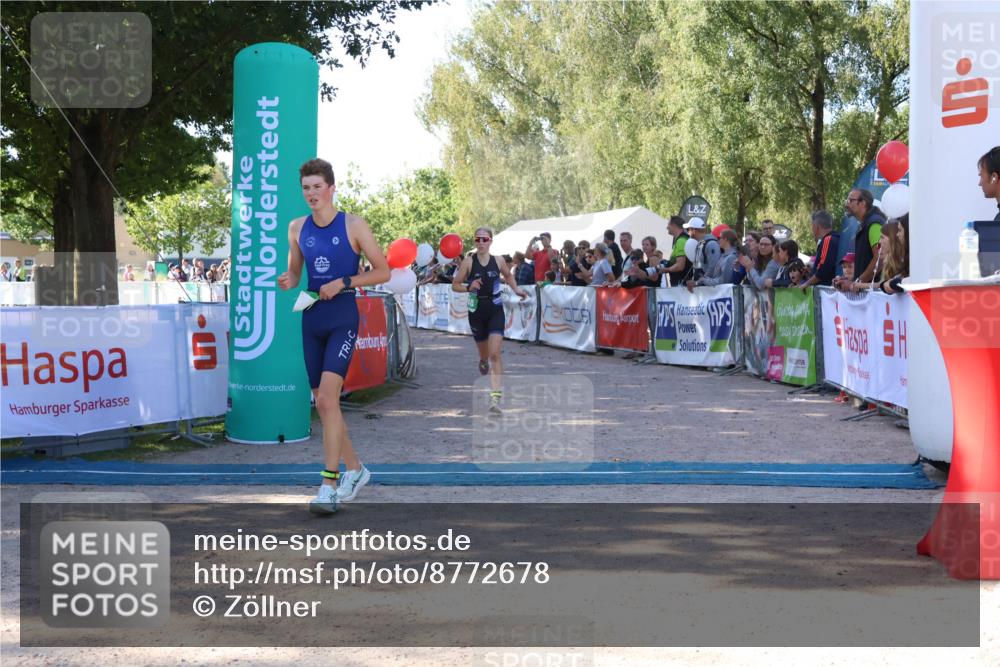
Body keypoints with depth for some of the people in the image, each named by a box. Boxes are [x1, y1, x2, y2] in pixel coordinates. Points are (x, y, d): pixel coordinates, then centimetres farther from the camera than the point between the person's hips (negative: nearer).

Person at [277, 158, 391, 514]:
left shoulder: (354, 226, -5)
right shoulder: (297, 228, 9)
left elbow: (383, 271, -2)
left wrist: (344, 282, -15)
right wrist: (289, 281, -5)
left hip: (343, 321, -6)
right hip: (312, 321, 6)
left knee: (327, 396, -19)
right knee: (323, 402, 9)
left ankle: (329, 485, -15)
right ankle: (355, 469, 28)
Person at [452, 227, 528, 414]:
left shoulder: (498, 261, -1)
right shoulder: (469, 262, -6)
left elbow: (508, 276, 21)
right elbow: (455, 285, -2)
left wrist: (516, 289, 5)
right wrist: (468, 287, -21)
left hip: (496, 310, 0)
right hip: (476, 311, 1)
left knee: (495, 353, -15)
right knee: (484, 353, 17)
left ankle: (496, 397, -16)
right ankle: (483, 362, 58)